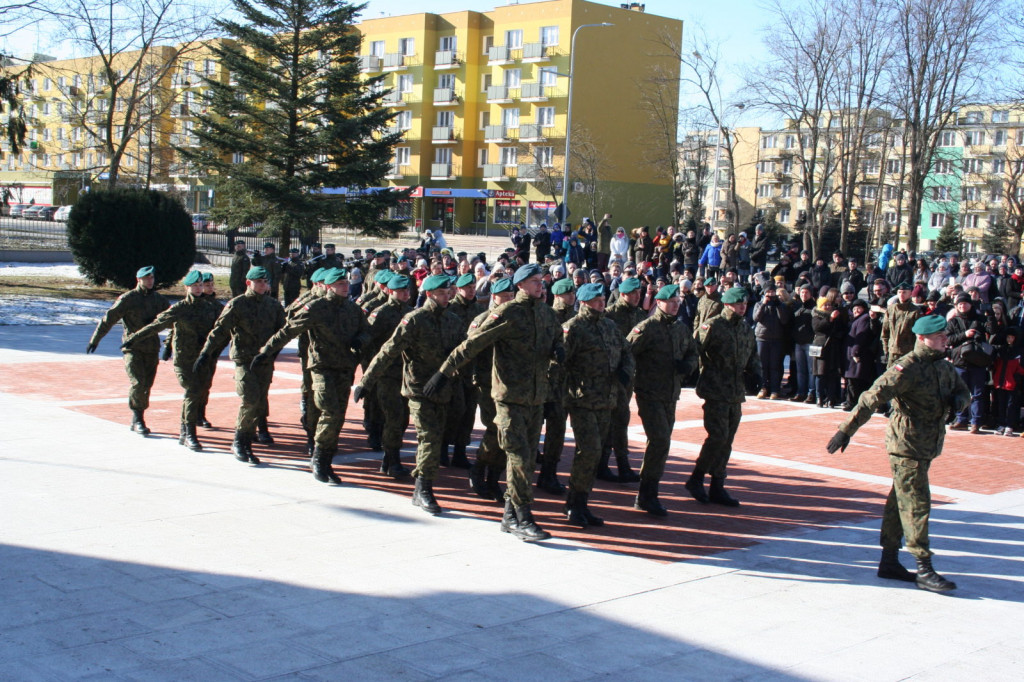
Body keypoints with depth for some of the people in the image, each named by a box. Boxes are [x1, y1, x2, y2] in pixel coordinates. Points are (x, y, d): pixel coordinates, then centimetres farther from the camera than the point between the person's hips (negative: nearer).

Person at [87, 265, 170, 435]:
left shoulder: (158, 299, 11)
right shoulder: (127, 299, -2)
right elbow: (108, 319, -1)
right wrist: (94, 340, -2)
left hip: (152, 349, 5)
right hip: (132, 347, -5)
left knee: (147, 385, 7)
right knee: (137, 383, -16)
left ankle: (136, 421, 18)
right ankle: (137, 419, -5)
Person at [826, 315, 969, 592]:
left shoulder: (943, 366, 9)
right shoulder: (907, 368, -17)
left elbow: (963, 390, 24)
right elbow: (872, 397, -23)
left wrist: (958, 400, -3)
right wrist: (847, 430, -29)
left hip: (926, 448, 8)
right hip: (906, 446, -8)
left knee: (899, 504, 14)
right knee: (917, 506, -6)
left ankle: (889, 562, 22)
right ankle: (924, 571, -3)